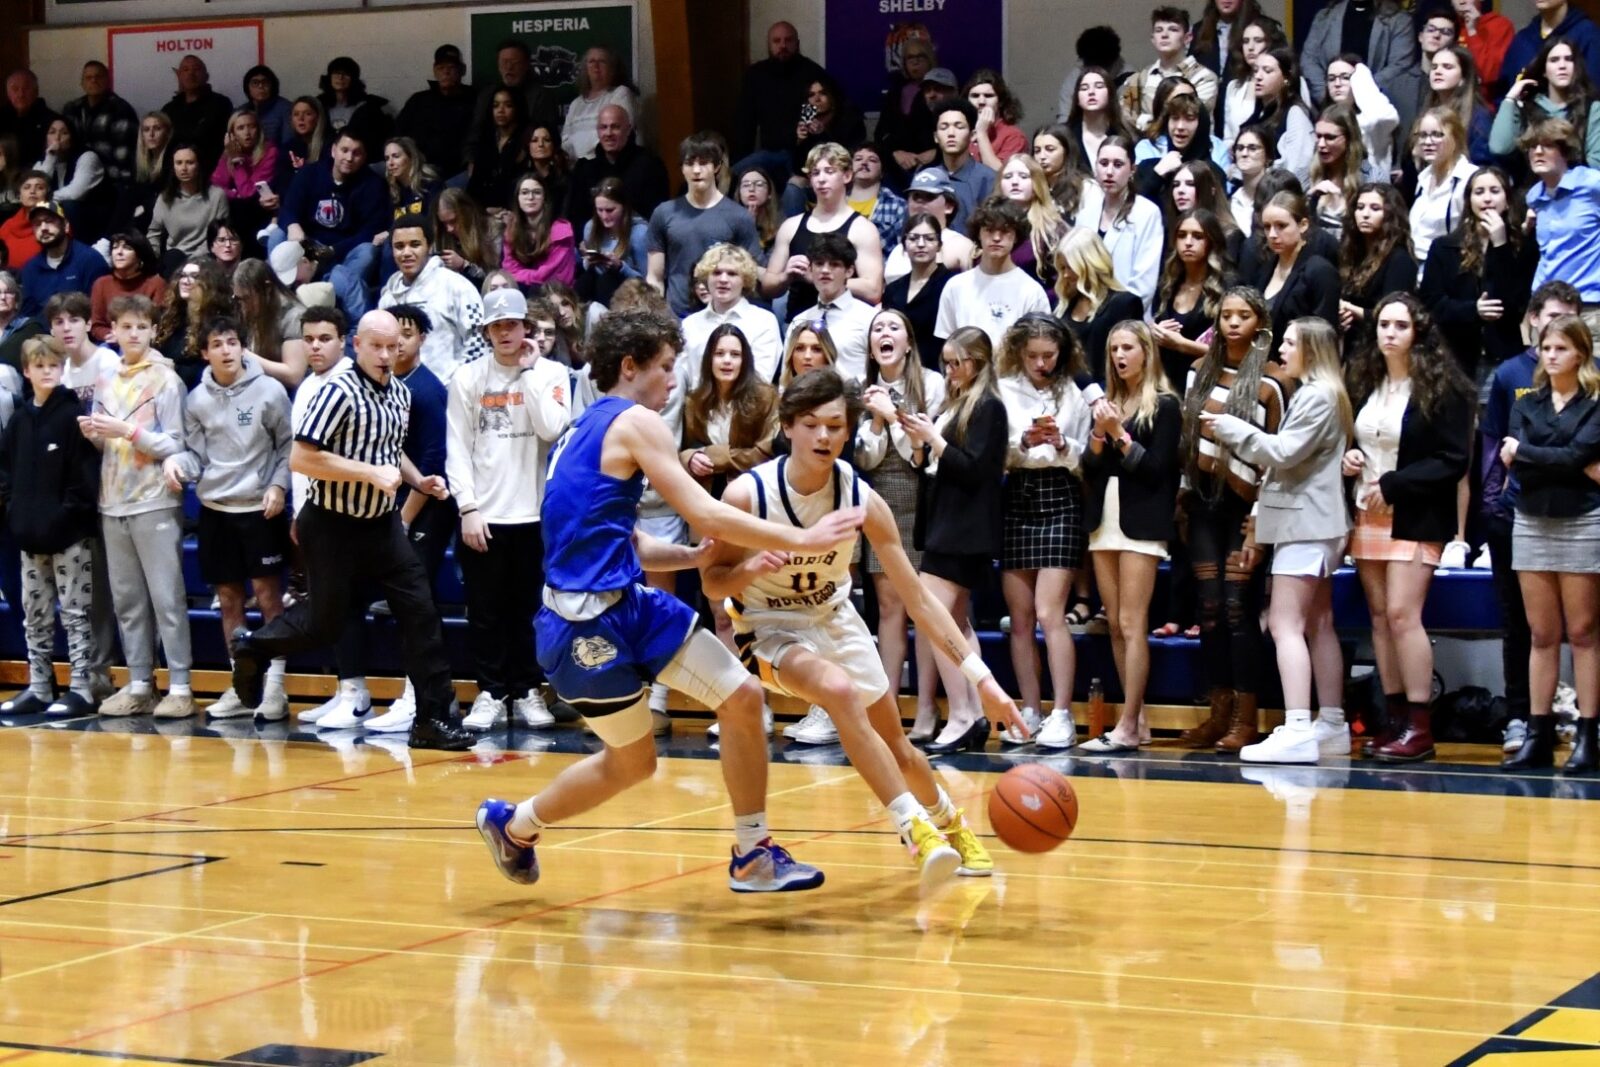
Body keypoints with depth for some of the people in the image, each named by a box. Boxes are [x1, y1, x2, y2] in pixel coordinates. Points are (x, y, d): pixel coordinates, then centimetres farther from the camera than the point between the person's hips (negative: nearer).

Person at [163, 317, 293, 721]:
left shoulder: (269, 391, -5)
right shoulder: (197, 400, 4)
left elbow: (288, 445, 0)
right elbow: (197, 454, 6)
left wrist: (278, 485, -11)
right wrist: (174, 461, -14)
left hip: (260, 508, -4)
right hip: (214, 509, 4)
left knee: (267, 593, -3)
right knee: (228, 598, 8)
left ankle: (274, 686, 0)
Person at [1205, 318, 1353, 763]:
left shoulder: (1318, 395, -13)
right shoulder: (1314, 393, 18)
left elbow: (1286, 452, -18)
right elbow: (1288, 454, 15)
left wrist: (1232, 429, -9)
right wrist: (1236, 436, 5)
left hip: (1305, 522, -11)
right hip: (1309, 521, 11)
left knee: (1285, 623, -15)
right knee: (1317, 625, 13)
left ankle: (1297, 730, -21)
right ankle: (1331, 726, 17)